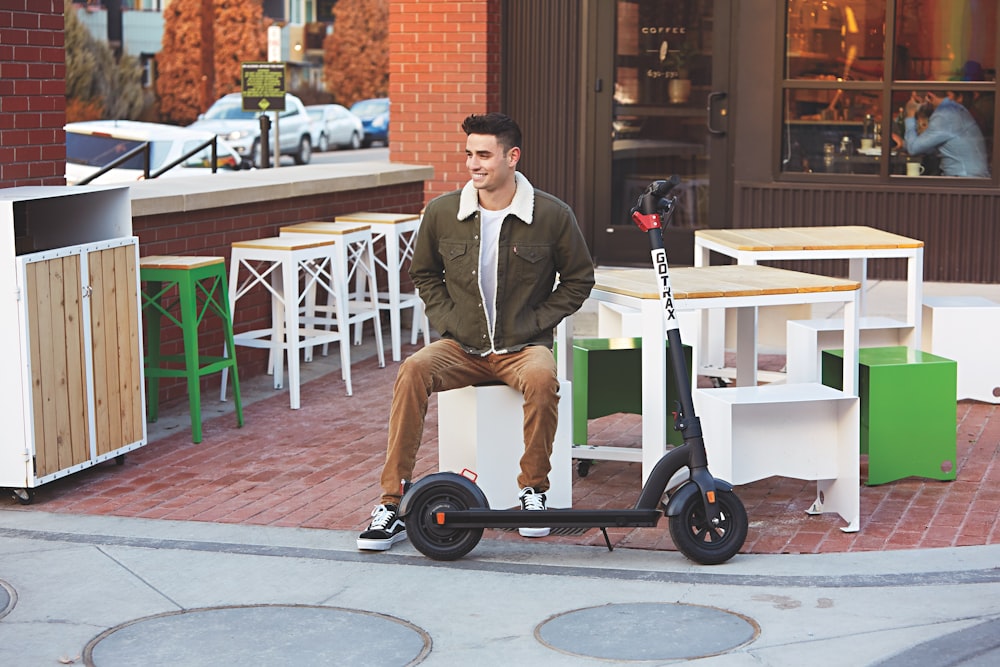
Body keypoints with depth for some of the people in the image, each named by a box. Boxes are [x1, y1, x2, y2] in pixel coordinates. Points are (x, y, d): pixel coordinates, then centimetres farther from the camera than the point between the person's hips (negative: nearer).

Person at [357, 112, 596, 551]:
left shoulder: (553, 215, -6)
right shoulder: (442, 212, 0)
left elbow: (579, 279, 7)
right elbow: (423, 274, 17)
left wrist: (534, 325, -3)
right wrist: (446, 321, 2)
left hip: (522, 346, -2)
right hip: (461, 346, 2)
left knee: (541, 378, -36)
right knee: (413, 371, -28)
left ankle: (532, 489, -13)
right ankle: (391, 505, -24)